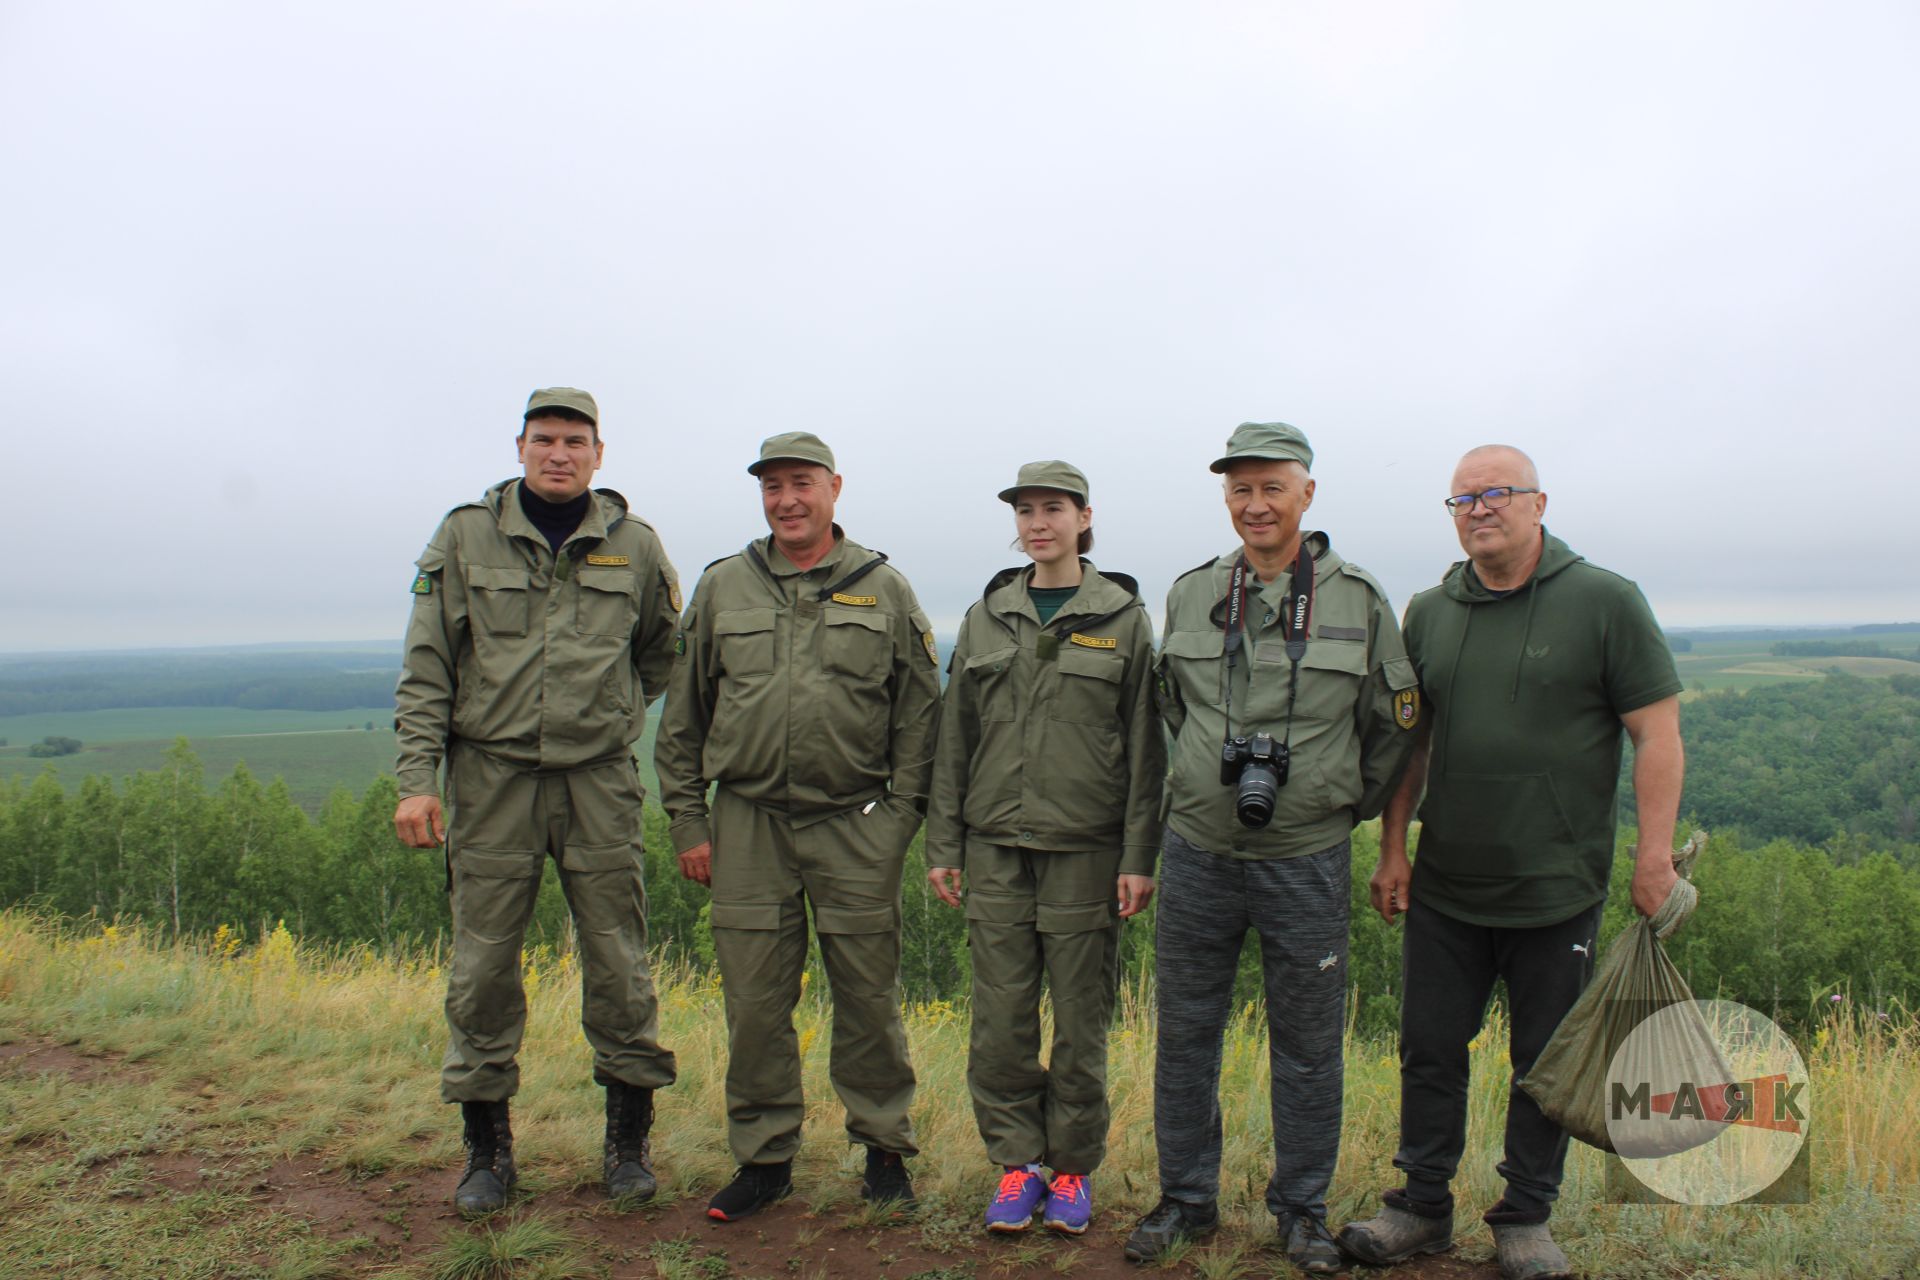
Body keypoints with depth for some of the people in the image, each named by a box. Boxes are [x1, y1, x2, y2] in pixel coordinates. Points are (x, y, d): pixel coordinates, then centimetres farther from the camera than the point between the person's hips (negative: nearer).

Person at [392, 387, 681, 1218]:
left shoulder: (634, 546, 5)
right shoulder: (465, 536, 3)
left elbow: (662, 651, 21)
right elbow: (426, 670, 1)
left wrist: (617, 717, 10)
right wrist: (415, 780, -6)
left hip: (598, 780, 0)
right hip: (491, 776, 0)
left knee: (619, 964, 4)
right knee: (482, 967, 5)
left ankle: (629, 1141, 20)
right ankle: (487, 1149, 22)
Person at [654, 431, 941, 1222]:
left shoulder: (884, 591, 5)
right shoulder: (721, 589, 9)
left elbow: (919, 714, 5)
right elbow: (682, 717, 11)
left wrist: (899, 817, -2)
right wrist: (687, 821, 6)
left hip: (855, 826, -1)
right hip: (748, 827, 2)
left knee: (868, 995, 6)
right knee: (754, 1001, 6)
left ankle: (884, 1151, 25)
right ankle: (764, 1157, 23)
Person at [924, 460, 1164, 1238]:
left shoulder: (1124, 619, 2)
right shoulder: (987, 617, 9)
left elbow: (1145, 747, -1)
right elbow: (955, 739, 11)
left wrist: (1140, 858, -6)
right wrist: (942, 845, 6)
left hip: (1085, 849, -2)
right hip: (996, 847, 3)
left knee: (1081, 1019, 5)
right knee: (1000, 1017, 4)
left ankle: (1073, 1168, 22)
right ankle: (1016, 1163, 20)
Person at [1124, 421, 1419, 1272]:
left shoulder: (1358, 600, -3)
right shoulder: (1191, 595, 3)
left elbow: (1394, 726, 7)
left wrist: (1344, 804, 11)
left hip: (1307, 860, -2)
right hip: (1197, 853, 2)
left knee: (1308, 1042, 10)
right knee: (1185, 1033, 11)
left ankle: (1302, 1208, 29)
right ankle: (1186, 1198, 29)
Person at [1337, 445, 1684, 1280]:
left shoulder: (1605, 603, -5)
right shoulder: (1430, 613, 7)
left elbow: (1657, 731, -6)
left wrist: (1655, 853, -12)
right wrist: (1393, 849, 7)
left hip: (1558, 890, -3)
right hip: (1445, 888, 3)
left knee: (1546, 1061, 10)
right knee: (1430, 1048, 9)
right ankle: (1423, 1208, 24)